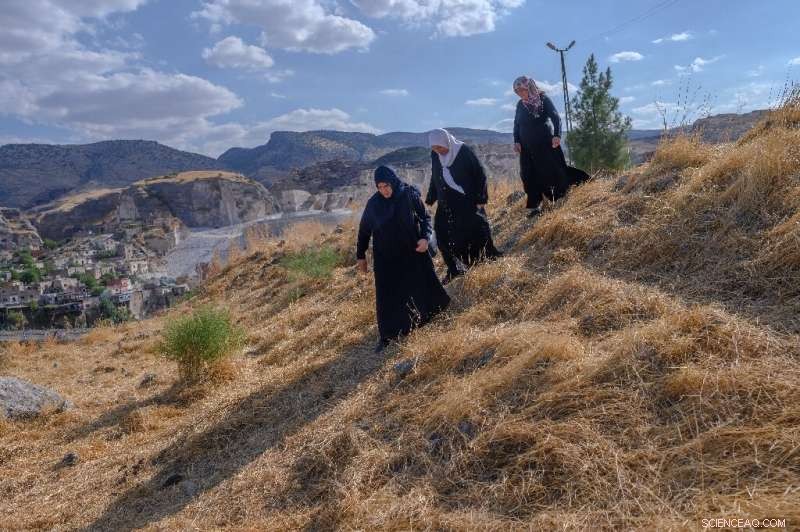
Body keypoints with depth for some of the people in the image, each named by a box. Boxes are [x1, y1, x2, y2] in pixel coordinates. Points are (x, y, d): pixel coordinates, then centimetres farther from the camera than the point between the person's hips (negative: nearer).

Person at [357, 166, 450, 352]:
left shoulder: (410, 195, -10)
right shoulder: (373, 204, -6)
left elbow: (425, 218, -1)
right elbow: (364, 231, 5)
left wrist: (425, 237, -18)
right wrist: (361, 256, 9)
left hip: (413, 252, 0)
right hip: (386, 258, 0)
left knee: (425, 285, 12)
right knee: (387, 297, 1)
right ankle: (386, 336, 11)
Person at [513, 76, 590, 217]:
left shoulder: (543, 99, -6)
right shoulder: (520, 105, 8)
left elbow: (556, 117, -12)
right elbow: (516, 124, 14)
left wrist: (557, 135, -27)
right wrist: (516, 141, 0)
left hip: (545, 143, -5)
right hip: (527, 147, 5)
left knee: (556, 169, -6)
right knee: (530, 176, 1)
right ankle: (536, 206, 8)